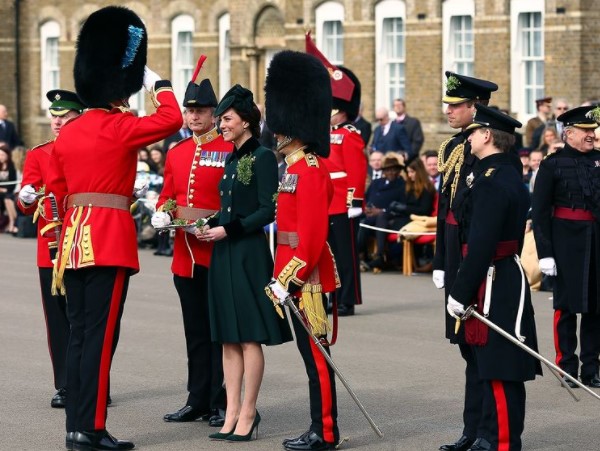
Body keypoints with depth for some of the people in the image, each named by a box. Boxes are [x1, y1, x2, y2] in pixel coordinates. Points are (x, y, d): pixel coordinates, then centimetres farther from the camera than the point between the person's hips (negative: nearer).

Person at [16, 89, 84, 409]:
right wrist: (27, 199, -22)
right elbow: (27, 203, 0)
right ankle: (65, 386, 8)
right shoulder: (37, 155, 9)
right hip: (52, 248, 1)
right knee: (58, 319, 2)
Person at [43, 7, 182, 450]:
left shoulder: (66, 134, 11)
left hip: (74, 240, 7)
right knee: (101, 334, -5)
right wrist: (158, 83, 11)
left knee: (80, 333, 10)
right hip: (111, 240, -7)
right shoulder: (120, 127, -10)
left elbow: (57, 193, 16)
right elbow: (172, 118, -3)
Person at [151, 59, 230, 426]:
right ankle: (198, 400, 19)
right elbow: (167, 196, 20)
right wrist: (163, 213, -1)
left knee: (219, 330, 0)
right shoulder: (177, 153, 13)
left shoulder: (230, 150, -5)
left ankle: (220, 404, 5)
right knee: (195, 331, 12)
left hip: (217, 251, -6)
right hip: (185, 252, 6)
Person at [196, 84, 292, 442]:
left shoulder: (263, 157, -9)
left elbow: (269, 211, -15)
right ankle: (233, 412, 13)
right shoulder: (233, 159, 15)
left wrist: (228, 230, -18)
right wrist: (210, 225, 3)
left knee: (250, 337, -3)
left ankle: (248, 414, 2)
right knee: (228, 337, 9)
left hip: (249, 254, -9)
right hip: (224, 255, 9)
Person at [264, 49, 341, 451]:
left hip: (306, 278, -10)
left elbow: (312, 236, -22)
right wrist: (282, 278, 18)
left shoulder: (310, 171, -16)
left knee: (316, 354, -4)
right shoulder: (298, 169, 15)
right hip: (299, 277, 10)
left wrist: (287, 281, -22)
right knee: (310, 352, 13)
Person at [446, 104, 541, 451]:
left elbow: (480, 245, -22)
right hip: (509, 278, 10)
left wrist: (460, 294, -18)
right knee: (500, 367, 16)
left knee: (499, 370, -7)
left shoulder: (491, 183, -18)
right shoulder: (511, 175, 14)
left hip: (494, 287, -10)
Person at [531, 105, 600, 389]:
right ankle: (567, 368, 10)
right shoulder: (553, 164, -4)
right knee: (567, 304, 1)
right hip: (567, 243, -4)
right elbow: (540, 213, -6)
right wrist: (545, 253, -12)